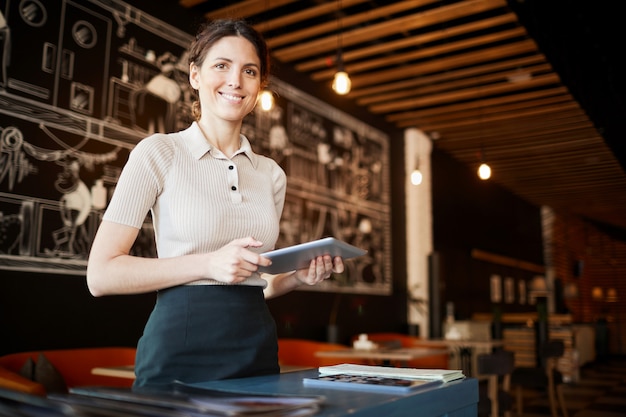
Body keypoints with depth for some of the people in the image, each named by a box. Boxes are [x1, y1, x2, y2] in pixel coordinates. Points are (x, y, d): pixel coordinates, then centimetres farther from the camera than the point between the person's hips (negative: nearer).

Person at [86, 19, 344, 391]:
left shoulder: (272, 175, 8)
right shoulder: (158, 152, -5)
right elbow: (101, 275, -10)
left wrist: (300, 277, -4)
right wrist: (209, 264, -19)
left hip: (257, 353, 5)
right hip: (181, 355, -4)